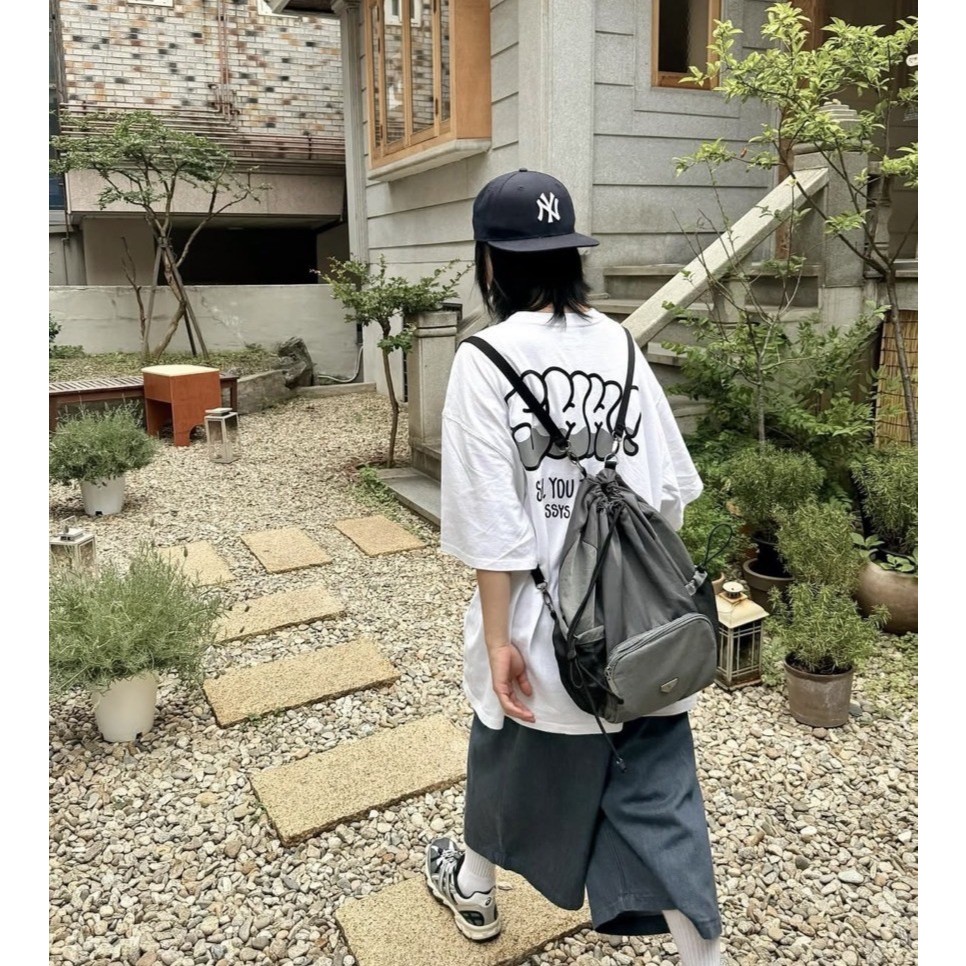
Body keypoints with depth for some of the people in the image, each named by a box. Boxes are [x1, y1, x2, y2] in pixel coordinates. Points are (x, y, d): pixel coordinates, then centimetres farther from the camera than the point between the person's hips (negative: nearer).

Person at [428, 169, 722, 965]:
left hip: (548, 622, -3)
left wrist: (498, 639, -9)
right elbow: (669, 487, 2)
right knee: (658, 789, 14)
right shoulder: (619, 342, 0)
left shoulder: (485, 361, -13)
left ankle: (473, 888, 51)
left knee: (512, 757, 23)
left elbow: (494, 522, -16)